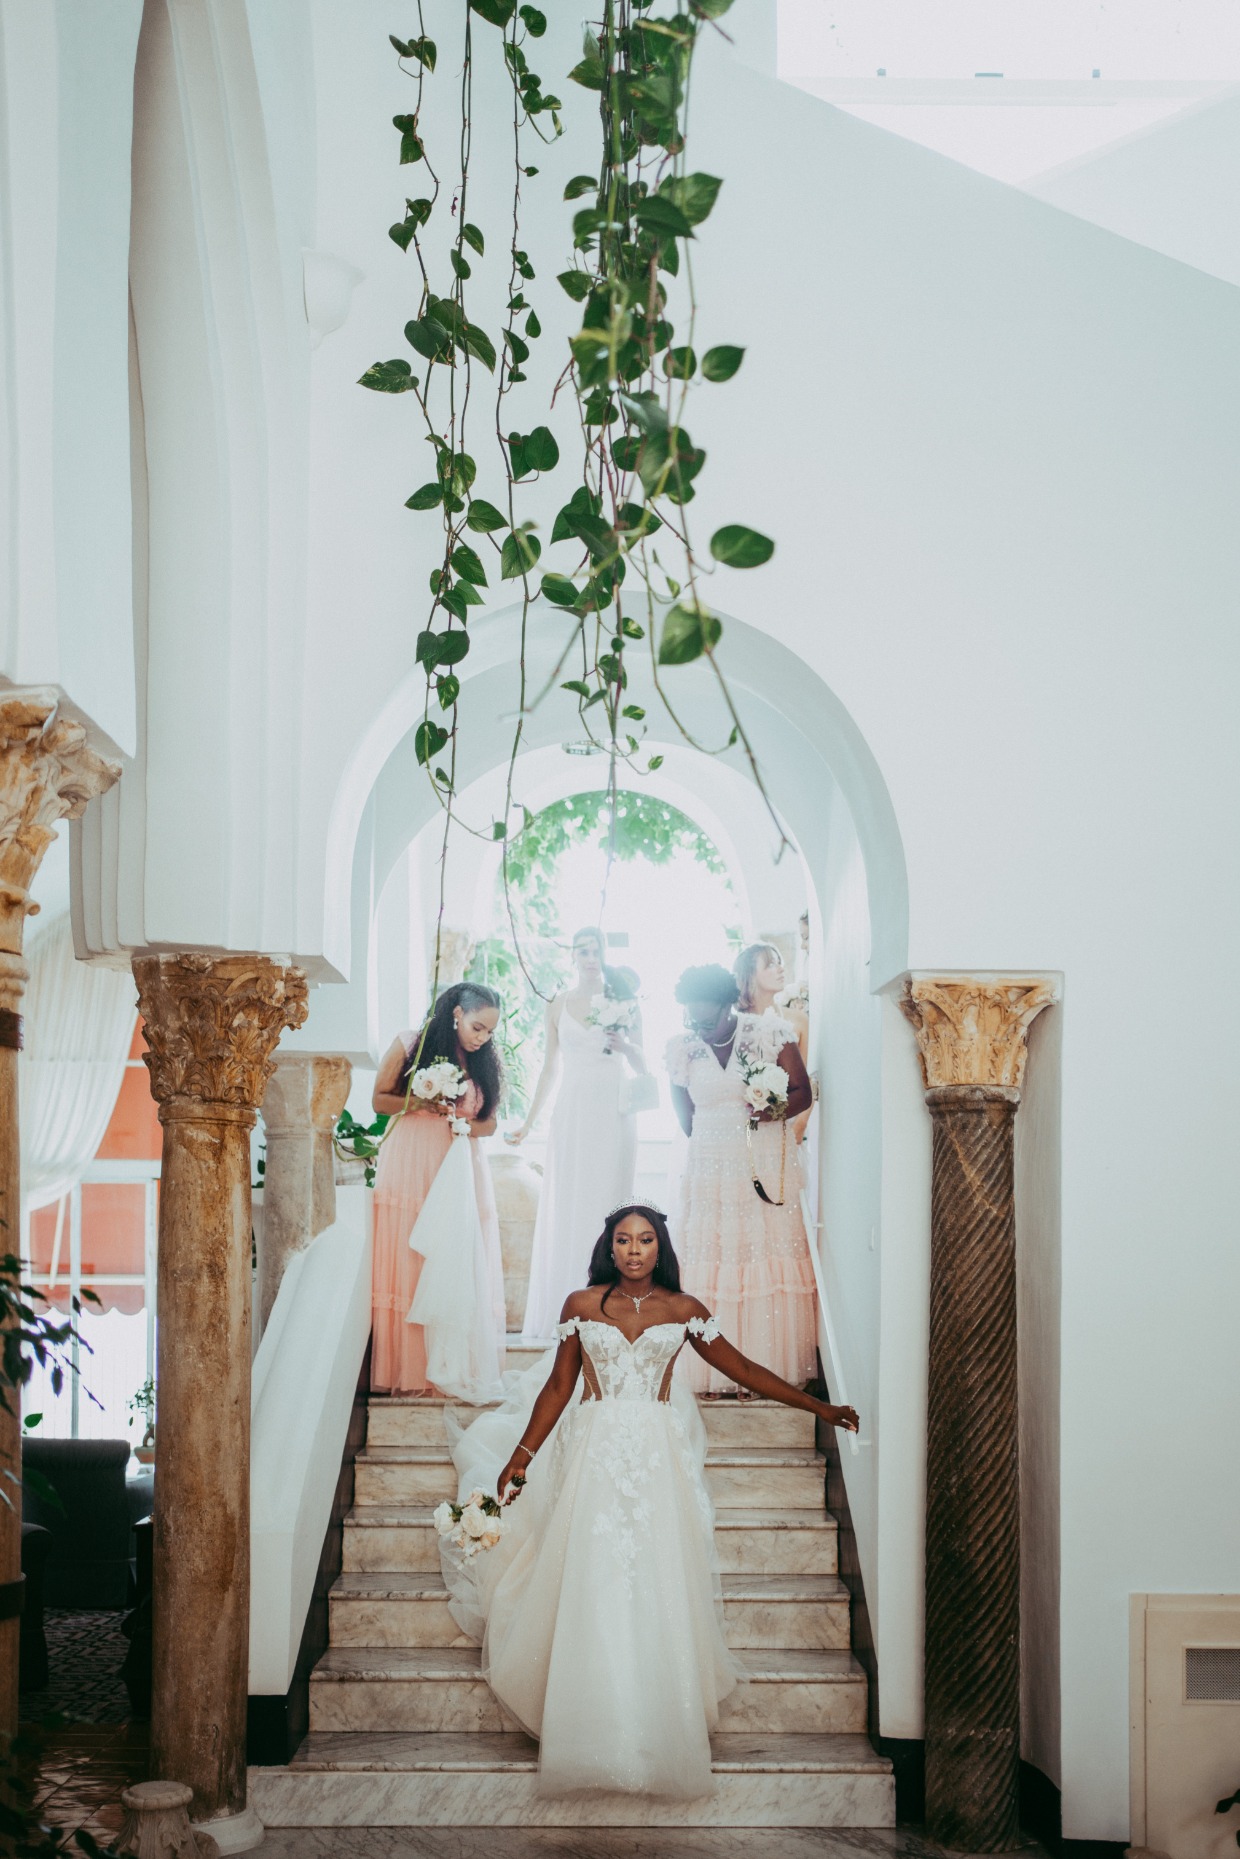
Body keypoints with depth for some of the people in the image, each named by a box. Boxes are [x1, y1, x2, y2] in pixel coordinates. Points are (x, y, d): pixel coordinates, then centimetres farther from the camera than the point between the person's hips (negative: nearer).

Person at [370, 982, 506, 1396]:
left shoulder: (485, 1062, 9)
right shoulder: (409, 1046, 0)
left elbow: (489, 1122, 14)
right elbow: (379, 1099, 3)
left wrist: (466, 1124, -8)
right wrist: (420, 1104, -14)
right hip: (409, 1170, -3)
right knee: (408, 1267, -4)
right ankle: (408, 1373, -1)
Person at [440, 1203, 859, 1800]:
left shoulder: (684, 1311, 6)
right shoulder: (581, 1305, 5)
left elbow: (743, 1370, 11)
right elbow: (557, 1387, 9)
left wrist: (819, 1407, 12)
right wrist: (522, 1454, 4)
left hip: (657, 1459, 0)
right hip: (594, 1456, 0)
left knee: (656, 1590, -3)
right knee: (592, 1593, -3)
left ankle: (656, 1740, 5)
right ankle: (592, 1739, 3)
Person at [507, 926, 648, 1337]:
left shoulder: (623, 1001, 5)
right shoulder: (559, 1005, 8)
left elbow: (641, 1065, 5)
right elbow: (548, 1068, 11)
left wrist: (625, 1045, -16)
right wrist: (528, 1123, 9)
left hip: (613, 1115, -1)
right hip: (572, 1114, 1)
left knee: (607, 1206, -1)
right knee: (565, 1209, -1)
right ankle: (561, 1314, 5)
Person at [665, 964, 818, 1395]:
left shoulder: (771, 1034, -6)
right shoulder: (683, 1049, 0)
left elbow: (803, 1092, -3)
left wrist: (776, 1110, -21)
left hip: (767, 1167, -1)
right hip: (710, 1171, 1)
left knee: (770, 1262, -1)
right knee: (710, 1266, -1)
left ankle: (773, 1367, 9)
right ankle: (715, 1371, 5)